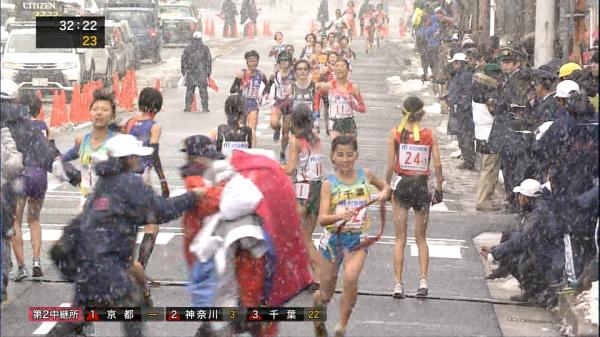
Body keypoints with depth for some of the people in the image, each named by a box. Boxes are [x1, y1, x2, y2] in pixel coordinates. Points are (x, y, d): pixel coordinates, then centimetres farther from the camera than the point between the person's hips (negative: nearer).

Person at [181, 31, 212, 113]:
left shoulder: (187, 48, 2)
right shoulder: (205, 48, 0)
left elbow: (183, 60, 7)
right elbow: (209, 60, 2)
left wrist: (183, 71, 16)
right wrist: (209, 72, 10)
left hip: (190, 72, 1)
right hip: (202, 72, -1)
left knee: (189, 90, 10)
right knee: (203, 90, 1)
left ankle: (188, 107, 9)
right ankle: (205, 108, -2)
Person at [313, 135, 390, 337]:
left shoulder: (365, 175, 0)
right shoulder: (329, 183, -9)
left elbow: (384, 186, 22)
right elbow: (322, 219, -18)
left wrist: (384, 193, -1)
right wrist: (339, 216, -38)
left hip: (358, 239, 1)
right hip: (333, 238, -1)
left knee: (351, 277, -28)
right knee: (325, 295, 10)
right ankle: (318, 320, 44)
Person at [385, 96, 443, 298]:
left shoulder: (396, 134, -5)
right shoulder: (429, 135, -3)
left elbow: (390, 164, -7)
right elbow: (437, 165, -6)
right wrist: (439, 187, 6)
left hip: (402, 184, -1)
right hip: (421, 185, 1)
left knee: (400, 238, 6)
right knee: (421, 237, 13)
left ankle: (398, 284, -1)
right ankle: (423, 280, -1)